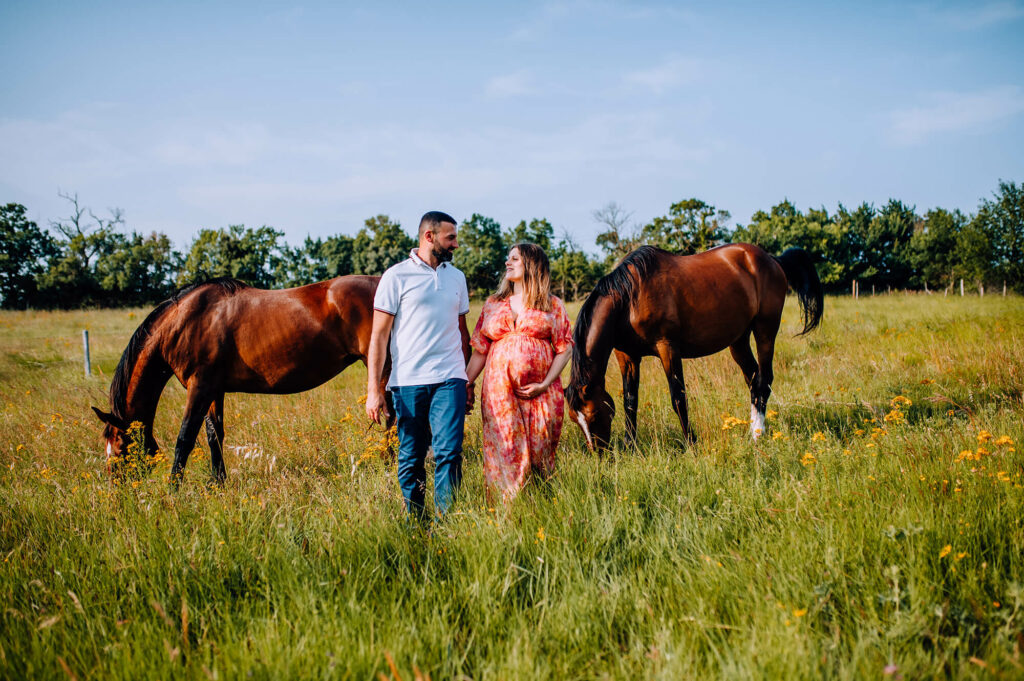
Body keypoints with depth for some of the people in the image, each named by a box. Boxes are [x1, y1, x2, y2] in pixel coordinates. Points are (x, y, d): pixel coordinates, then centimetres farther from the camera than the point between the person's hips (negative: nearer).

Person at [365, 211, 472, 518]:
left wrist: (468, 379, 18)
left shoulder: (457, 277, 14)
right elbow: (379, 334, -1)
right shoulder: (397, 276, 1)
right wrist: (373, 389, -7)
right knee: (411, 459, 5)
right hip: (408, 381, -2)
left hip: (449, 379, 2)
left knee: (449, 452, -9)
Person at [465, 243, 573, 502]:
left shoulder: (553, 306, 7)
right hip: (499, 391, 2)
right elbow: (480, 351, 13)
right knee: (504, 454, -2)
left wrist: (544, 385, -9)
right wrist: (465, 384, 2)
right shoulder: (493, 305, 14)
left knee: (539, 454, 1)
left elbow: (564, 348, 2)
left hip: (540, 393, -1)